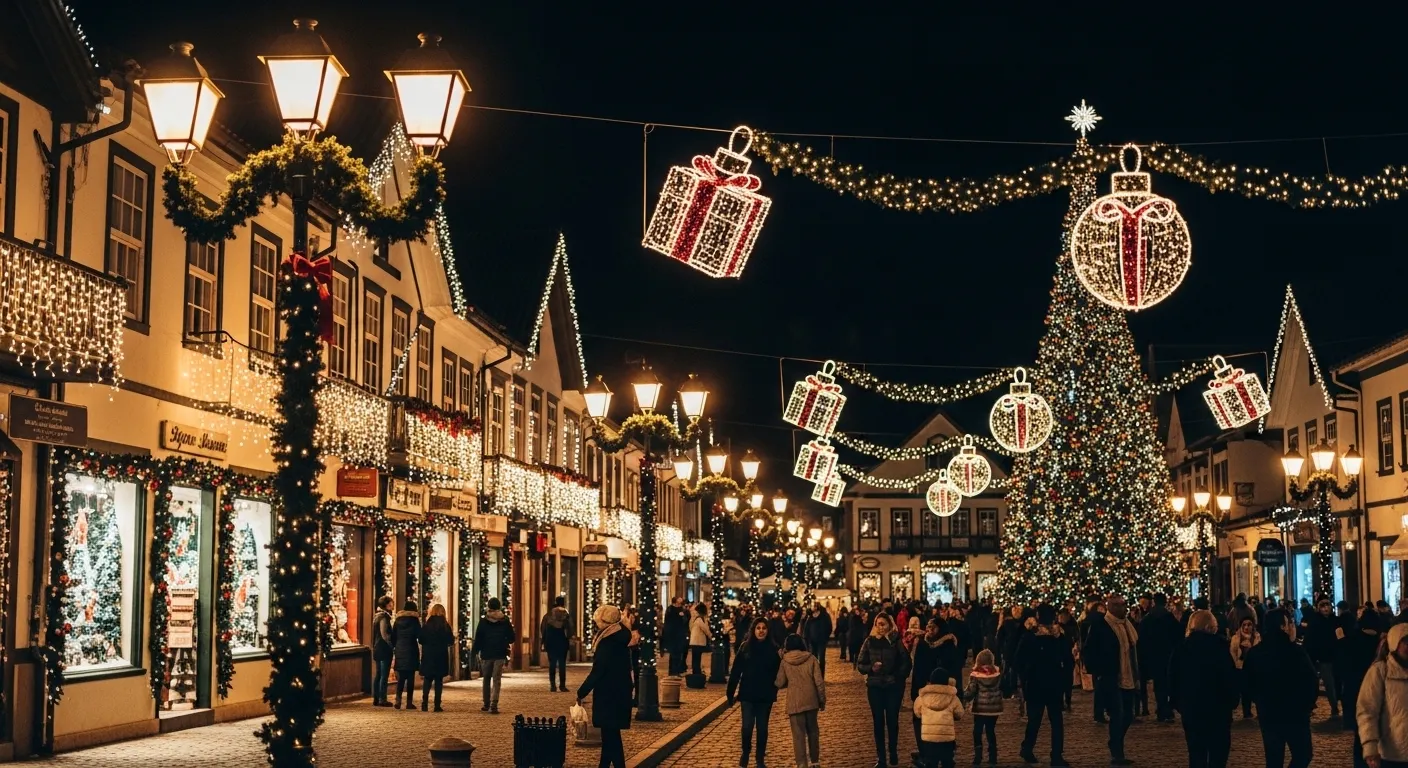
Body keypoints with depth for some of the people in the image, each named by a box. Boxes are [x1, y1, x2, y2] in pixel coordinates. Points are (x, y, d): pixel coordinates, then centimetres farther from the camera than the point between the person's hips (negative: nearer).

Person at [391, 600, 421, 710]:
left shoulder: (398, 619, 7)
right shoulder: (414, 619, -6)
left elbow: (393, 636, 9)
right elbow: (419, 635, -7)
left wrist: (394, 647, 18)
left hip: (400, 651, 4)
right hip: (411, 651, -4)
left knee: (401, 677, 9)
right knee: (410, 678, 0)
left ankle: (398, 700, -2)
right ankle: (409, 702, -2)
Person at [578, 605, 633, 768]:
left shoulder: (608, 643, -20)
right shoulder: (620, 639, 8)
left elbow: (596, 672, -21)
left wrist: (581, 692, -12)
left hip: (609, 695, -9)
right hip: (619, 693, 9)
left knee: (611, 735, -5)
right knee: (609, 734, 17)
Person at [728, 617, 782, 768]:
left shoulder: (773, 649, -3)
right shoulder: (745, 648, -3)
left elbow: (778, 672, 0)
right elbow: (735, 672, -2)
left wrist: (775, 689, -11)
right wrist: (730, 693, -2)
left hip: (766, 695, 0)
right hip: (747, 694, 0)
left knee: (762, 727, 7)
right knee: (747, 726, -3)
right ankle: (745, 752, 23)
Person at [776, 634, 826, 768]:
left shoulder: (785, 662, -4)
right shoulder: (811, 659, -3)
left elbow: (780, 683, -1)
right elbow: (819, 681, -5)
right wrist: (822, 700, 5)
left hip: (795, 702, -2)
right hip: (811, 701, 2)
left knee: (799, 734, 1)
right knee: (813, 731, 16)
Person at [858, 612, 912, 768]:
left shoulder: (897, 641, -6)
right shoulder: (870, 641, 0)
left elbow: (906, 662, -7)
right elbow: (860, 664, 3)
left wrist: (899, 677, -15)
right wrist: (871, 668, -15)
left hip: (894, 686, -2)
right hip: (874, 686, 2)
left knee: (892, 720, 6)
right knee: (878, 721, 4)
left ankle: (893, 753, 24)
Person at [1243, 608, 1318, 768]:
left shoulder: (1254, 653, 2)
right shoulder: (1295, 652, -17)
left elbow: (1248, 683, 9)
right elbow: (1311, 681, -14)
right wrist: (1308, 704, 4)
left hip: (1267, 713, 6)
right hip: (1294, 714, -6)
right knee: (1302, 754, 7)